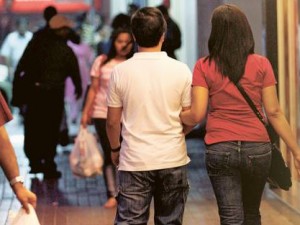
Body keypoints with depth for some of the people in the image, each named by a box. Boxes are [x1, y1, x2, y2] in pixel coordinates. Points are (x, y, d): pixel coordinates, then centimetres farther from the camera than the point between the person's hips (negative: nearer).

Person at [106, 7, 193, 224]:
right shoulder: (181, 70, -5)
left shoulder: (120, 71, -5)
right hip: (173, 160, 1)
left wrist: (115, 149, 19)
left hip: (134, 161, -1)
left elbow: (113, 121, 1)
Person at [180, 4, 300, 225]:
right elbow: (274, 113, -2)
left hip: (220, 150, -1)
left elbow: (196, 115, -7)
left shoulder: (204, 66, -3)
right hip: (257, 149, 1)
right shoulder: (261, 64, -2)